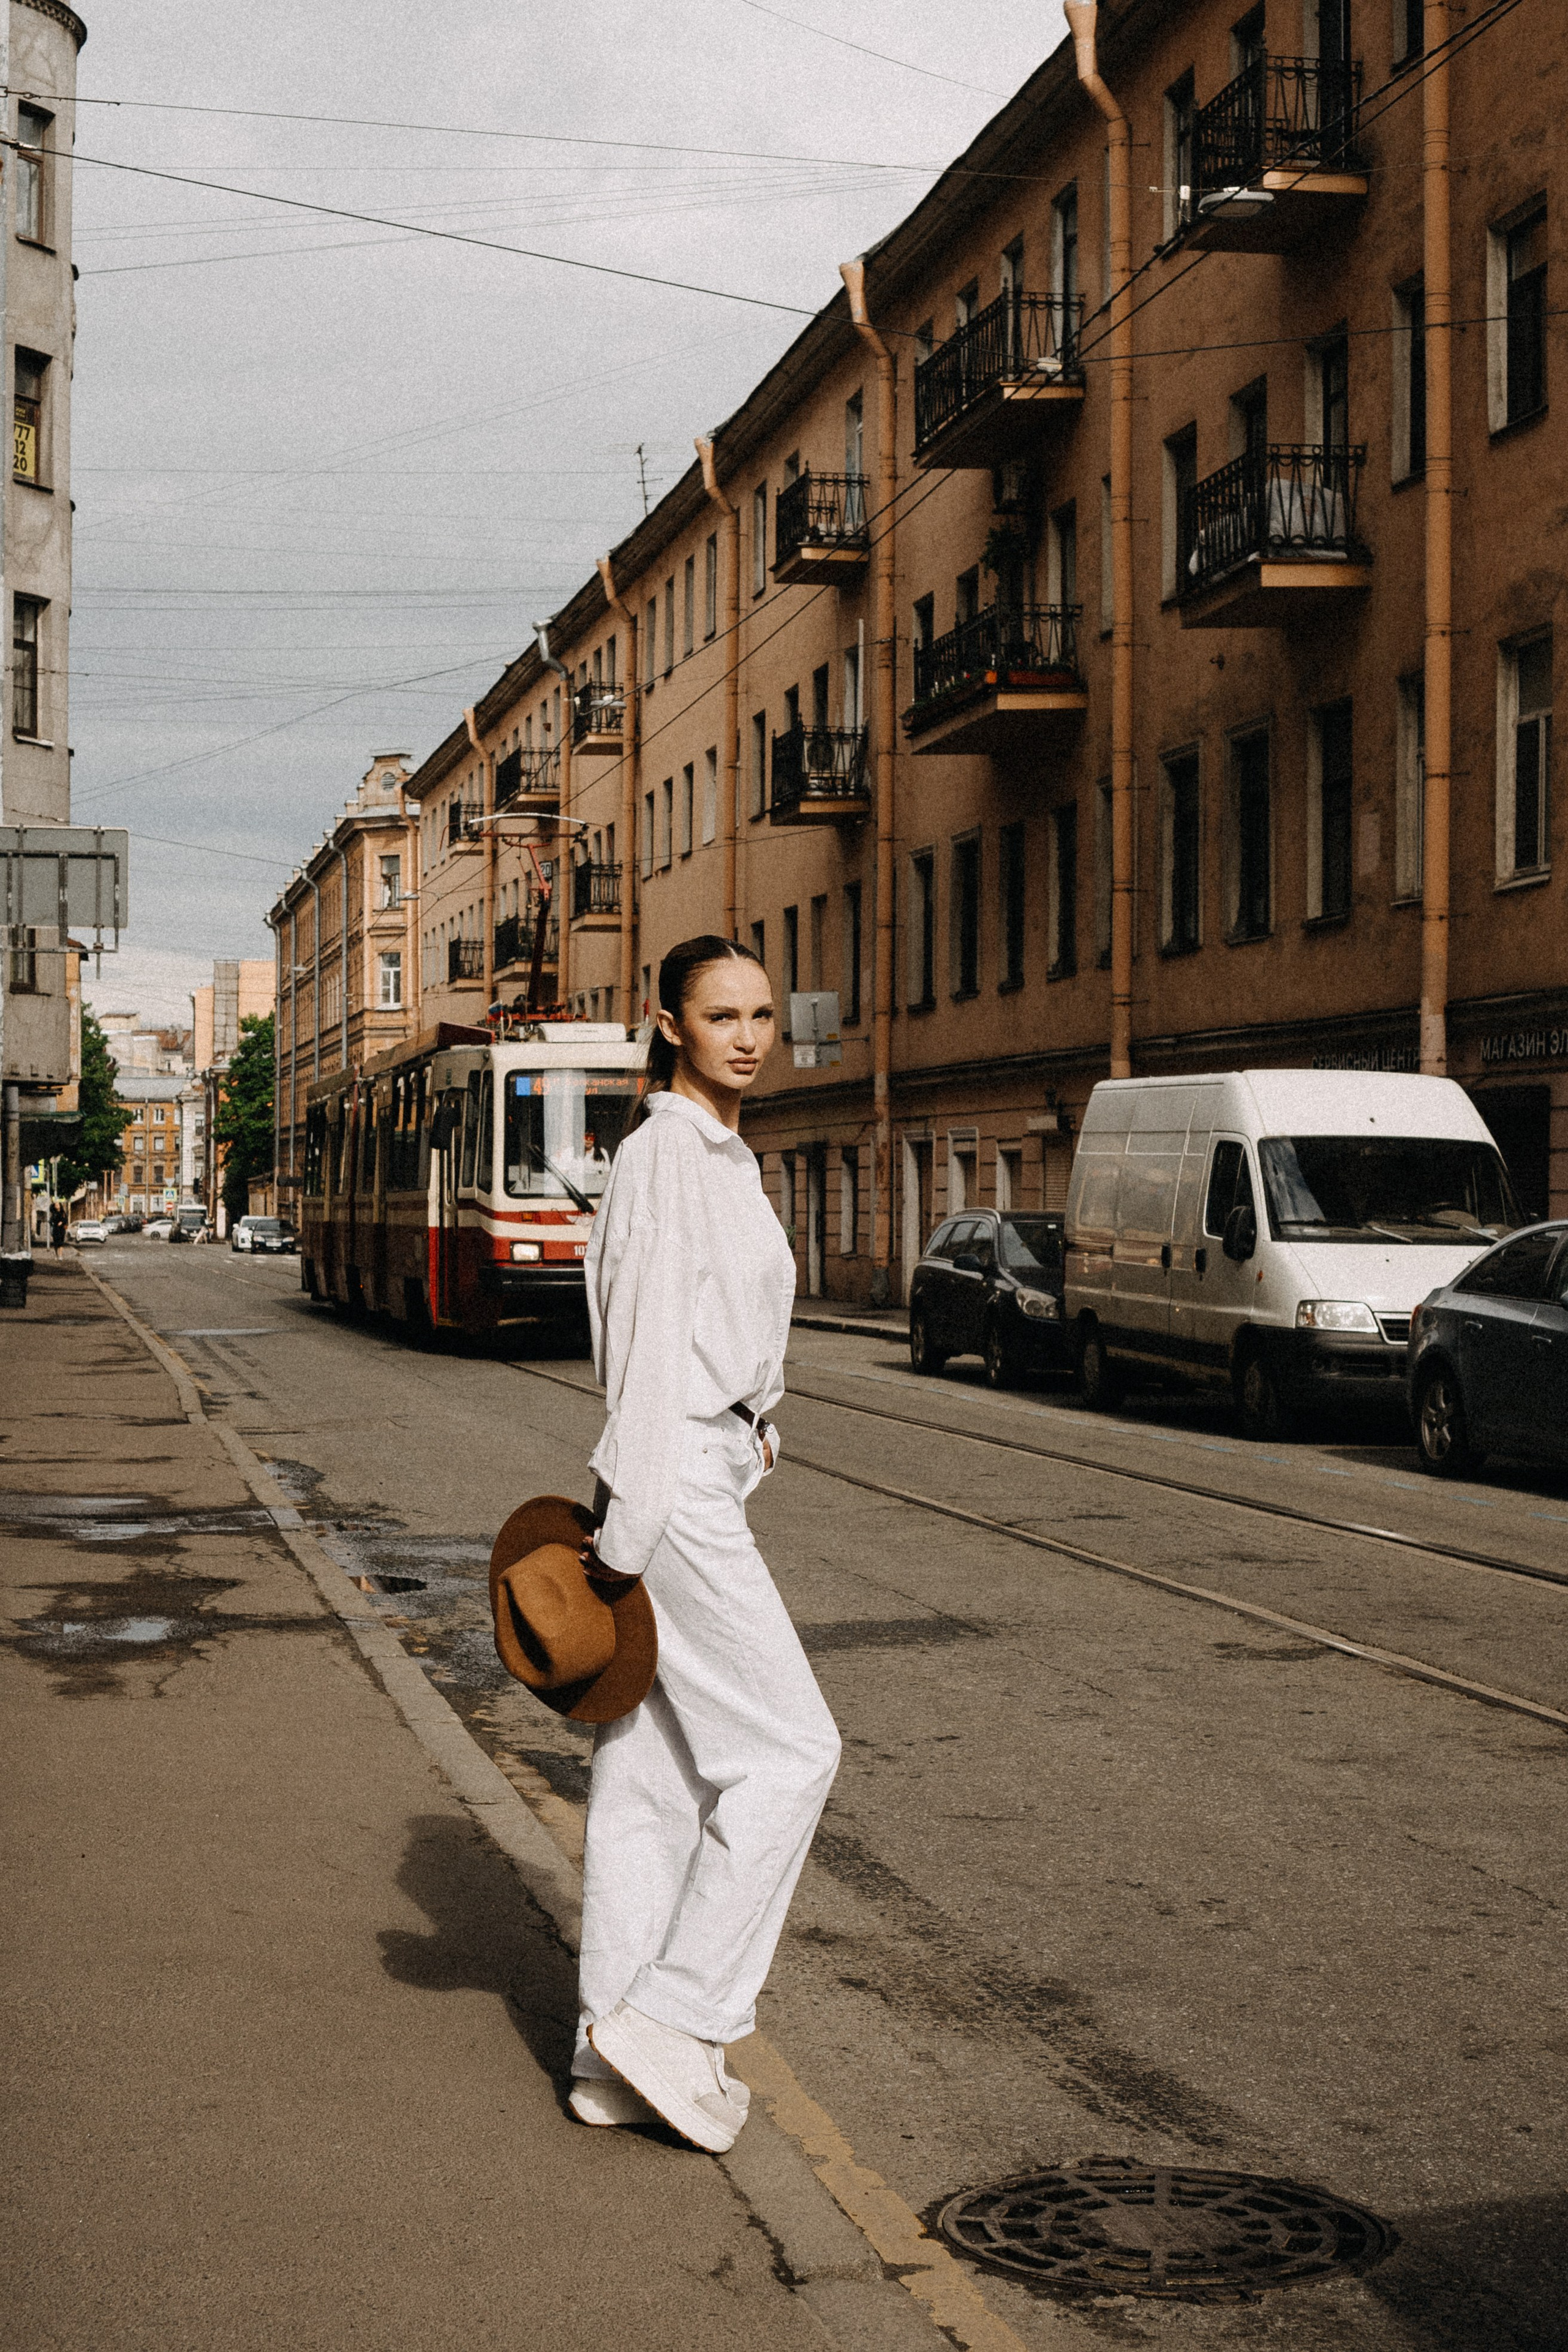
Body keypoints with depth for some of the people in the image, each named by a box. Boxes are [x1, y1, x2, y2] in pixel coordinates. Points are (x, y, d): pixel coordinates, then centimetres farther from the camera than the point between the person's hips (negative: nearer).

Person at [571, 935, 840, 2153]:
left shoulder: (724, 1153, 16)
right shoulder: (664, 1153, -13)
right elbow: (648, 1347, -18)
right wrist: (626, 1535, -20)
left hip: (699, 1473, 9)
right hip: (673, 1485, -9)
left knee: (655, 1769, 10)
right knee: (790, 1749, -4)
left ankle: (615, 2061, 15)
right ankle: (669, 2017, 1)